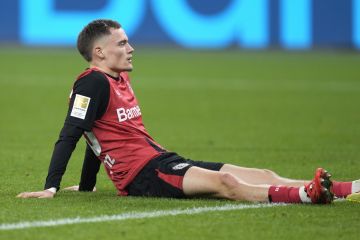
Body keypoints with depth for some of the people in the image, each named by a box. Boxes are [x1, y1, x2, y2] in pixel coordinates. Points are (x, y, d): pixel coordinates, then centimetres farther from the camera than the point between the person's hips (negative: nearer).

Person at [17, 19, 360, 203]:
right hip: (141, 174, -9)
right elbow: (68, 136, -14)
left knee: (261, 175, -4)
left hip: (162, 161, 9)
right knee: (223, 181, -30)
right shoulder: (93, 83, -9)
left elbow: (98, 135, 28)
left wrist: (86, 186, 30)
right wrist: (50, 188, -20)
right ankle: (306, 194, -48)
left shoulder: (119, 79, 20)